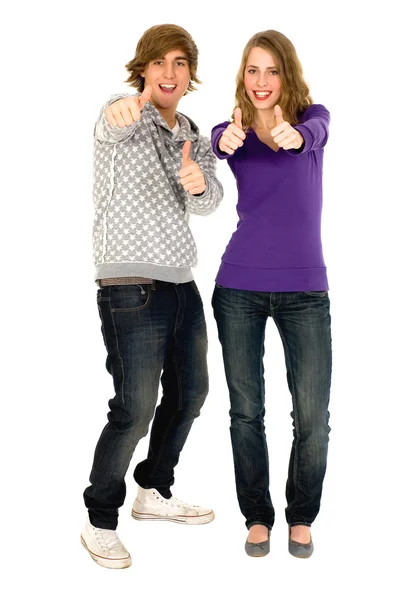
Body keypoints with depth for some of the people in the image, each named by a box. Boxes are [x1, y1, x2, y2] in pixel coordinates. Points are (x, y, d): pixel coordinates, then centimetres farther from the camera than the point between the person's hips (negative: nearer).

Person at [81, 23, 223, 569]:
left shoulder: (195, 137, 13)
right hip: (131, 290, -7)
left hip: (182, 284, 8)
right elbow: (110, 130, -33)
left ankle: (154, 493, 35)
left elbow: (209, 203, -5)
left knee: (189, 393, 16)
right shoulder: (125, 120, -6)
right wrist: (123, 108, -58)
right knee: (135, 410, -7)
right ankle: (100, 524, 11)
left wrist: (200, 182, -29)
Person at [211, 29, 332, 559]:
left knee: (313, 415, 0)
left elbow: (313, 132, -24)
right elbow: (211, 146, -21)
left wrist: (293, 136, -48)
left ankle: (301, 517, 24)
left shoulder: (313, 116, 1)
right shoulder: (232, 130, 3)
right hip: (239, 287, 1)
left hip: (304, 288, 0)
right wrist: (226, 142, -46)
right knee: (246, 411, 7)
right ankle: (257, 516, 26)